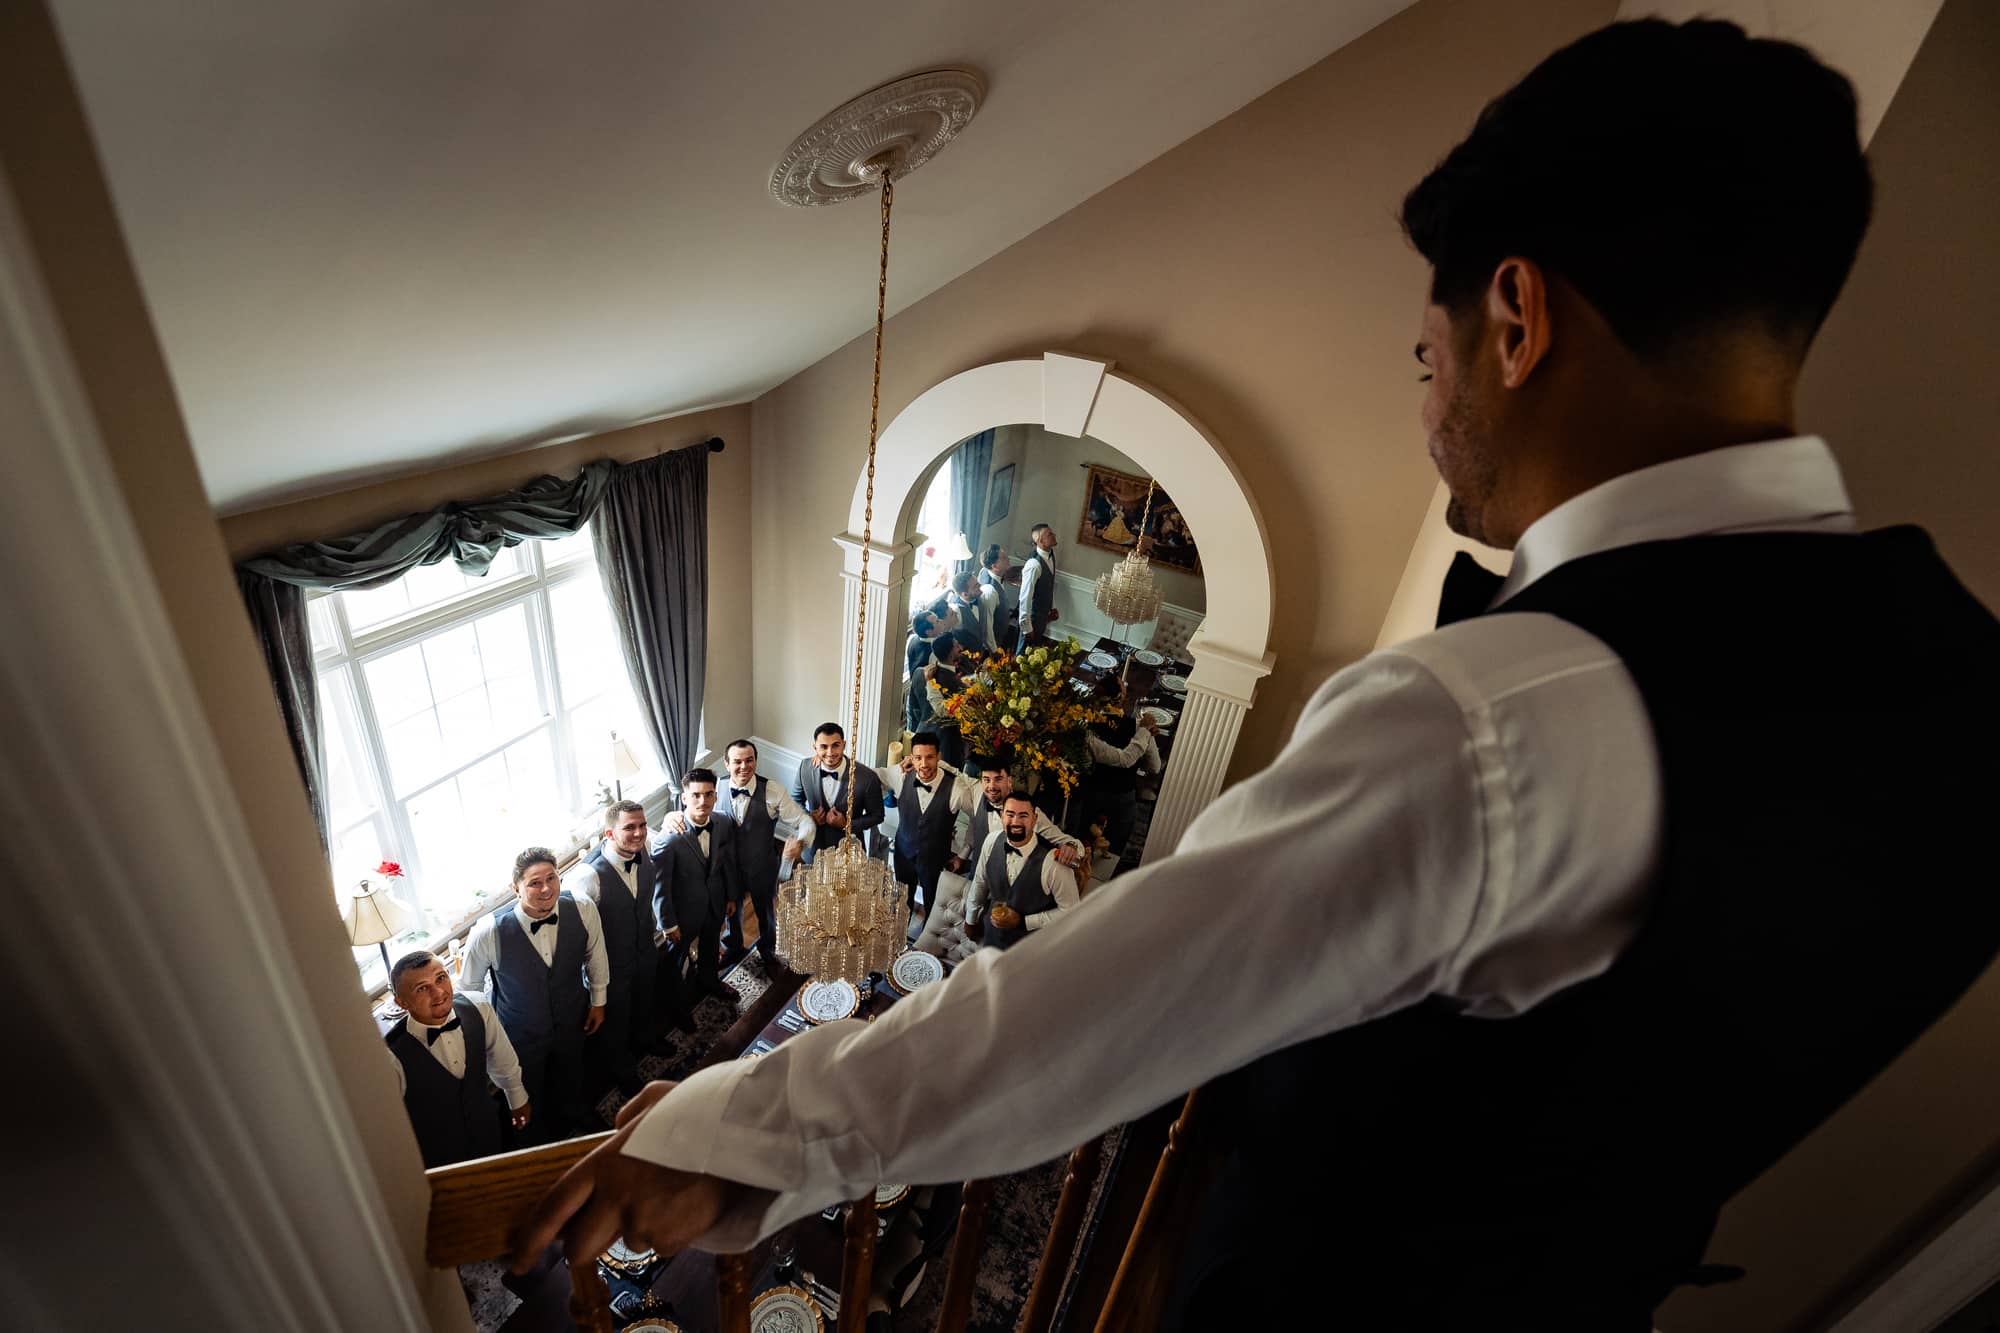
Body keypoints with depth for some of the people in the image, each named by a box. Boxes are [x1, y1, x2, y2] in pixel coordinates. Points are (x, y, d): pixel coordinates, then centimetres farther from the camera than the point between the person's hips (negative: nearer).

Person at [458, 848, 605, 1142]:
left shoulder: (583, 910, -27)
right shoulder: (488, 932, -34)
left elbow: (596, 955, -7)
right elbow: (470, 986, -13)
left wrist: (598, 1001, 5)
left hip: (571, 1022, 2)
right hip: (521, 1035, -2)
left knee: (571, 1085, 31)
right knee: (529, 1103, 26)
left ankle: (573, 1131, 63)